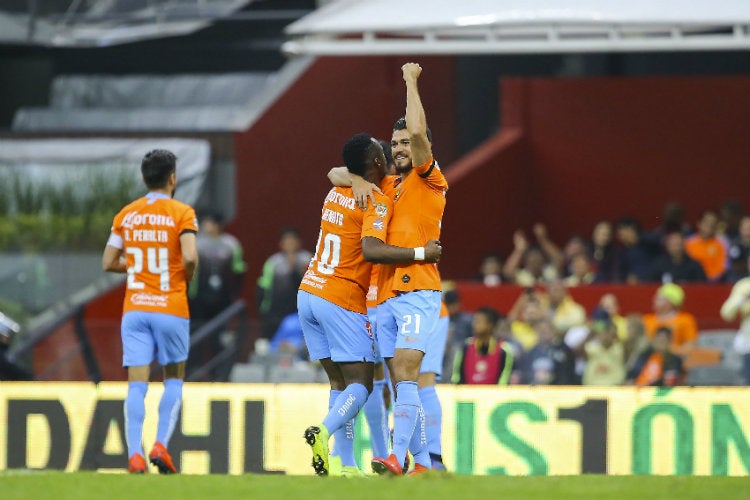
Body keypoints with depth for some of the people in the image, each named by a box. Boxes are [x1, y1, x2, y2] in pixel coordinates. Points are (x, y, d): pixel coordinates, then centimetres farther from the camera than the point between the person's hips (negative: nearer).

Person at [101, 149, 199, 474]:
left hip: (134, 309, 3)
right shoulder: (181, 213, -5)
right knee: (174, 378, 14)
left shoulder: (126, 215, 7)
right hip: (171, 309, -3)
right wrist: (188, 276, 2)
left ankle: (134, 454, -13)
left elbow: (108, 262, 7)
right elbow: (190, 257, -18)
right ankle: (161, 445, -1)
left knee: (137, 385, -1)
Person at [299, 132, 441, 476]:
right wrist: (420, 253, -21)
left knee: (340, 382, 10)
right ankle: (324, 432, -31)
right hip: (343, 302, -8)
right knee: (360, 384, -4)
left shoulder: (336, 193, 12)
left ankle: (341, 462, 2)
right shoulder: (377, 203, -12)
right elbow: (371, 250, -27)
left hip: (309, 293, 8)